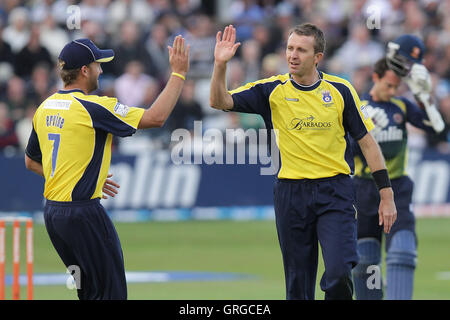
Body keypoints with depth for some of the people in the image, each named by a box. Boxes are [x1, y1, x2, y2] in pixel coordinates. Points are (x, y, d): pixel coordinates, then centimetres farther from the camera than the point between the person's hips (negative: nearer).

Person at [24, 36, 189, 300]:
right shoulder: (93, 107, -15)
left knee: (90, 290, 17)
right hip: (83, 214, -9)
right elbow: (156, 117, -16)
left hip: (52, 213, 9)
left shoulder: (45, 108, 10)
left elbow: (31, 161, 21)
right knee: (112, 292, -3)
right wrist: (179, 73, -7)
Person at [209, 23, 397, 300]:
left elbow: (367, 141, 5)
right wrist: (221, 64, -20)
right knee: (298, 286, 5)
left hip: (335, 191, -2)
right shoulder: (273, 90, 3)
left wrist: (387, 196, 2)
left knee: (339, 274, -19)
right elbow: (220, 101, -3)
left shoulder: (340, 90, 1)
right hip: (291, 192, 2)